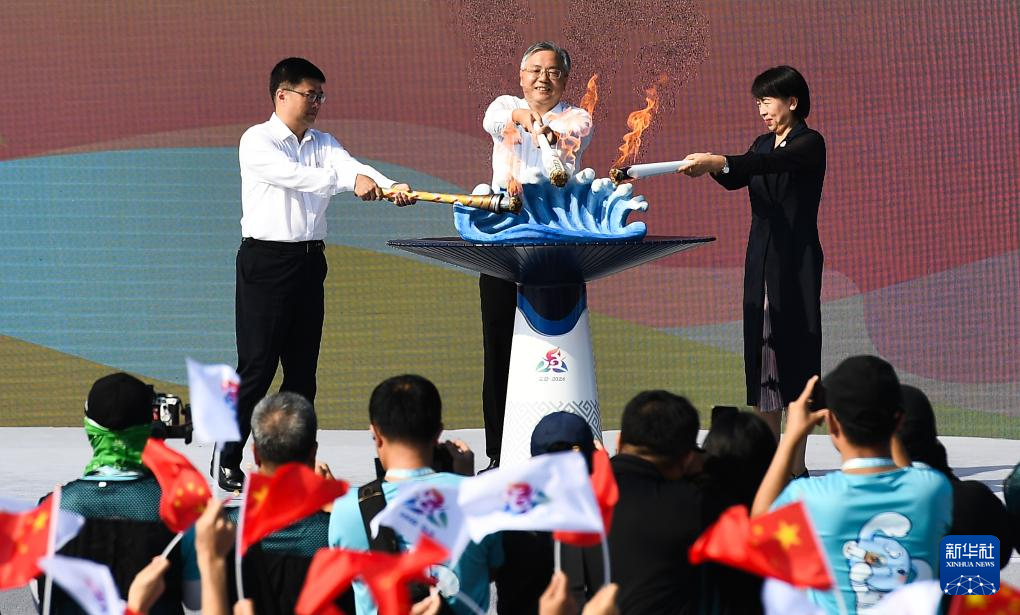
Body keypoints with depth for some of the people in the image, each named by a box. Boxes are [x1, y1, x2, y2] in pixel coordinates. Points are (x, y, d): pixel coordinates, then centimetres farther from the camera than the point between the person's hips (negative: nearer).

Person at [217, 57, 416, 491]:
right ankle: (229, 464, -2)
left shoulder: (323, 143, 14)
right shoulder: (257, 141, -6)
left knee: (303, 367, 7)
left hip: (309, 260, 7)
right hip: (265, 260, -7)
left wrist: (392, 188, -26)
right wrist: (350, 181, -35)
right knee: (257, 366, -7)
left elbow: (352, 167, -5)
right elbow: (294, 175, -24)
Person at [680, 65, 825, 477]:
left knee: (795, 349, -8)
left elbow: (775, 163, -24)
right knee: (761, 347, 5)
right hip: (762, 261, 7)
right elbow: (737, 179, 2)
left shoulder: (810, 144, -6)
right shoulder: (763, 145, 17)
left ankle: (797, 466, -7)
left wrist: (719, 162, -35)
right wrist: (712, 166, -19)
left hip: (797, 262, -7)